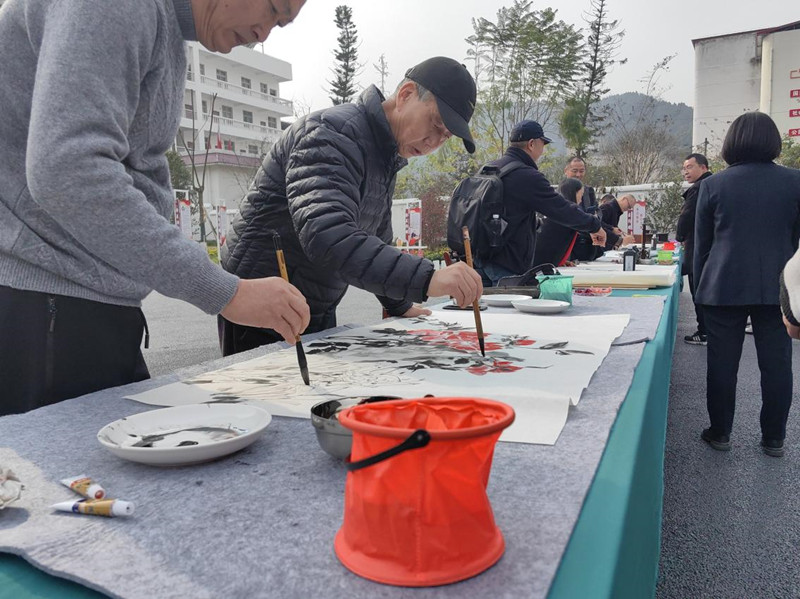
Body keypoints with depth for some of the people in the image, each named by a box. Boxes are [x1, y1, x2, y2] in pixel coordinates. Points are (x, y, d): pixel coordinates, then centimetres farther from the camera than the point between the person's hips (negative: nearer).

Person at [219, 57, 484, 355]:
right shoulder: (334, 134, -20)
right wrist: (426, 278, -44)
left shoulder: (386, 157, 11)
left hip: (318, 314, 9)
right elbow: (326, 236, -37)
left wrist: (399, 306, 23)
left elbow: (375, 239, 21)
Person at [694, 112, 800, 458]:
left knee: (722, 363, 6)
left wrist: (700, 287, 11)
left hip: (724, 287, -1)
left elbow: (701, 244, 3)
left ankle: (720, 433, 15)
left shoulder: (713, 185, -2)